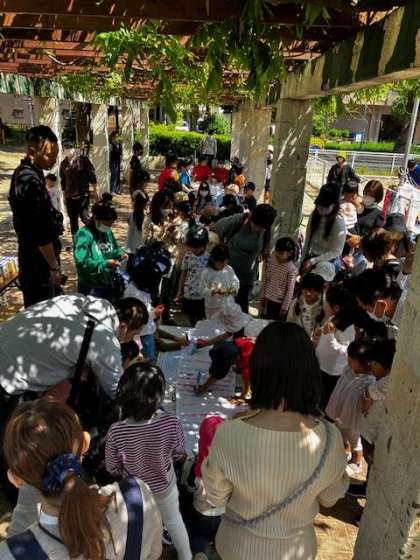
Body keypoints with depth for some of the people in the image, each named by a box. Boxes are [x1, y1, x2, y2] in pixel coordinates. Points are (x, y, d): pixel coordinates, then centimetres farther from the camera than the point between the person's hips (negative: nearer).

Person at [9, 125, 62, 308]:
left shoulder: (23, 173, 8)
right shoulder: (31, 181, -24)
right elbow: (40, 232, -24)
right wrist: (54, 266, -16)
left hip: (33, 256, 10)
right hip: (39, 260, -10)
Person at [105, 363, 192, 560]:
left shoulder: (116, 432, -34)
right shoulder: (172, 423, -33)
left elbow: (112, 468, -15)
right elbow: (179, 454, -13)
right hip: (164, 486, 0)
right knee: (174, 521, 32)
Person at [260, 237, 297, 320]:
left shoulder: (292, 269, -20)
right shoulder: (271, 262, -4)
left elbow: (290, 290, -16)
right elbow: (265, 281, 5)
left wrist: (285, 307, -13)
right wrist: (262, 297, 10)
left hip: (281, 303, -5)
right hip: (268, 299, 5)